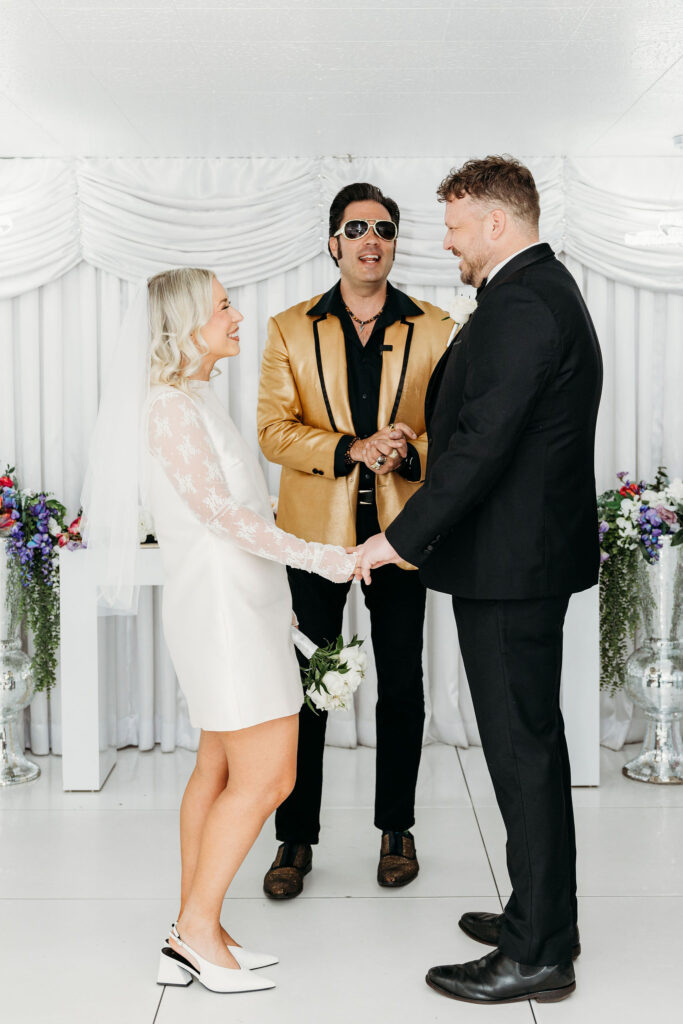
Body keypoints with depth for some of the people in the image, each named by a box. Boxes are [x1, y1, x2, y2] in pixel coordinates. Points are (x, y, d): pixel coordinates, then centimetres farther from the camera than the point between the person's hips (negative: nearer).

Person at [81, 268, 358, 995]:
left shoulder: (194, 401, 16)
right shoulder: (172, 405, -13)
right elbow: (218, 511, -20)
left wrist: (271, 593, 22)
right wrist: (317, 557, -22)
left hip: (238, 603, 10)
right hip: (222, 607, -10)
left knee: (221, 770, 11)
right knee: (266, 776, -6)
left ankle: (194, 935, 19)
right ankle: (197, 929, 5)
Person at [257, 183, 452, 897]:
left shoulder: (434, 329, 4)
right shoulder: (290, 330, 3)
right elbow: (274, 430, -4)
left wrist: (411, 452, -19)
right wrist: (352, 450, -20)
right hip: (316, 532, 0)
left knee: (401, 685, 10)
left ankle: (396, 829, 28)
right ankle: (295, 838, 20)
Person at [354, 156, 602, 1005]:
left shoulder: (521, 305, -18)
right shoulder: (544, 289, 15)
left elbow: (482, 444, -24)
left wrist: (400, 539, -19)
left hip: (510, 562, -11)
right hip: (530, 553, 11)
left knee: (522, 751, -2)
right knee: (534, 744, 18)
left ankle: (538, 955, 10)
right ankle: (545, 917, 32)